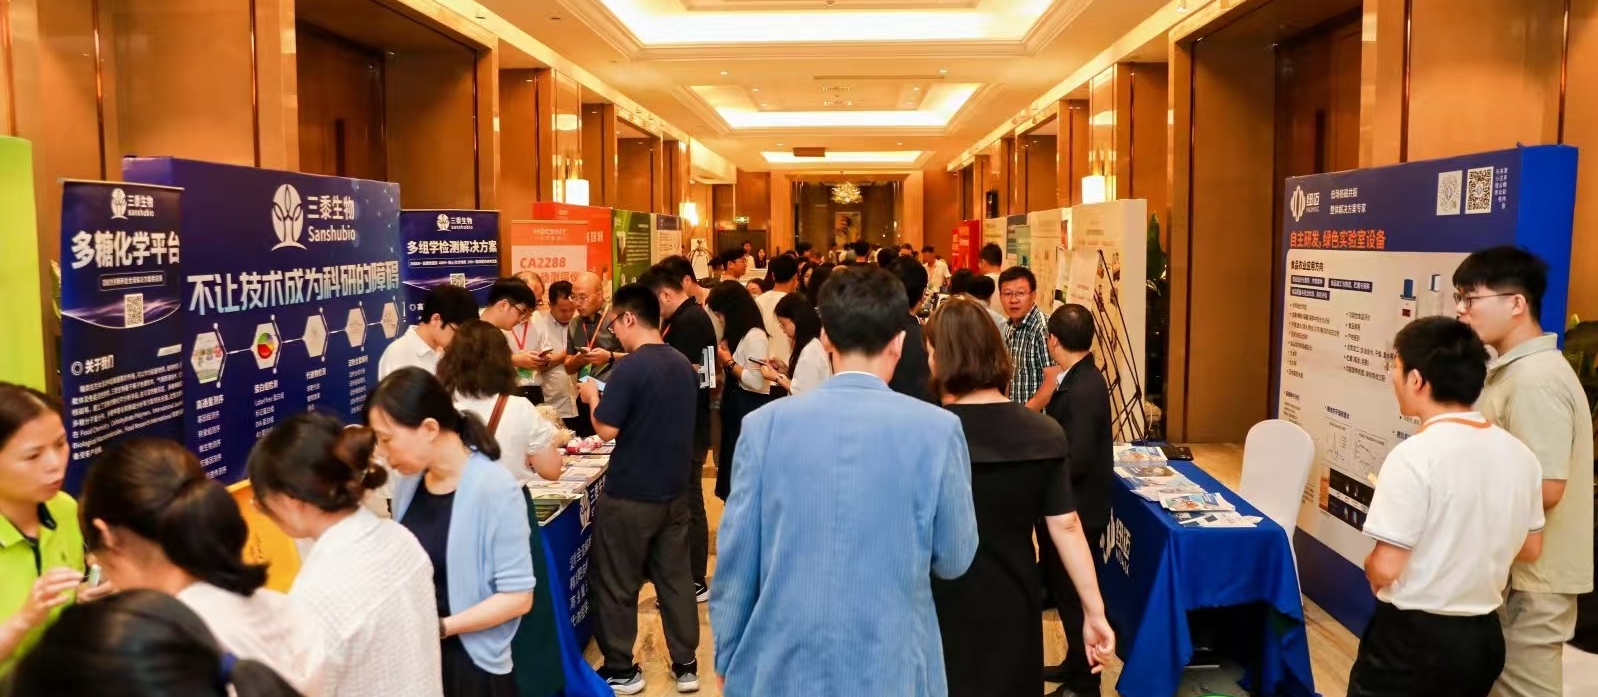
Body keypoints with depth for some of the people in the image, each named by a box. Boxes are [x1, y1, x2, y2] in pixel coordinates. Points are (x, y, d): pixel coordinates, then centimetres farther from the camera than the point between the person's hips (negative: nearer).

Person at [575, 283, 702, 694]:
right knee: (675, 579, 13)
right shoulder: (683, 365, 5)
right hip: (674, 491, 7)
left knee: (616, 586, 8)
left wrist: (593, 396, 0)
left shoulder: (631, 368, -18)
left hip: (629, 495, -7)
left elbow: (607, 429, -18)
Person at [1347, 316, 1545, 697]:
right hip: (1483, 637, 7)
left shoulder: (1413, 455, -22)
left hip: (1412, 637, -6)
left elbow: (1386, 569, -21)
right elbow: (1530, 549, 12)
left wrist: (1370, 566, 0)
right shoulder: (1520, 454, -1)